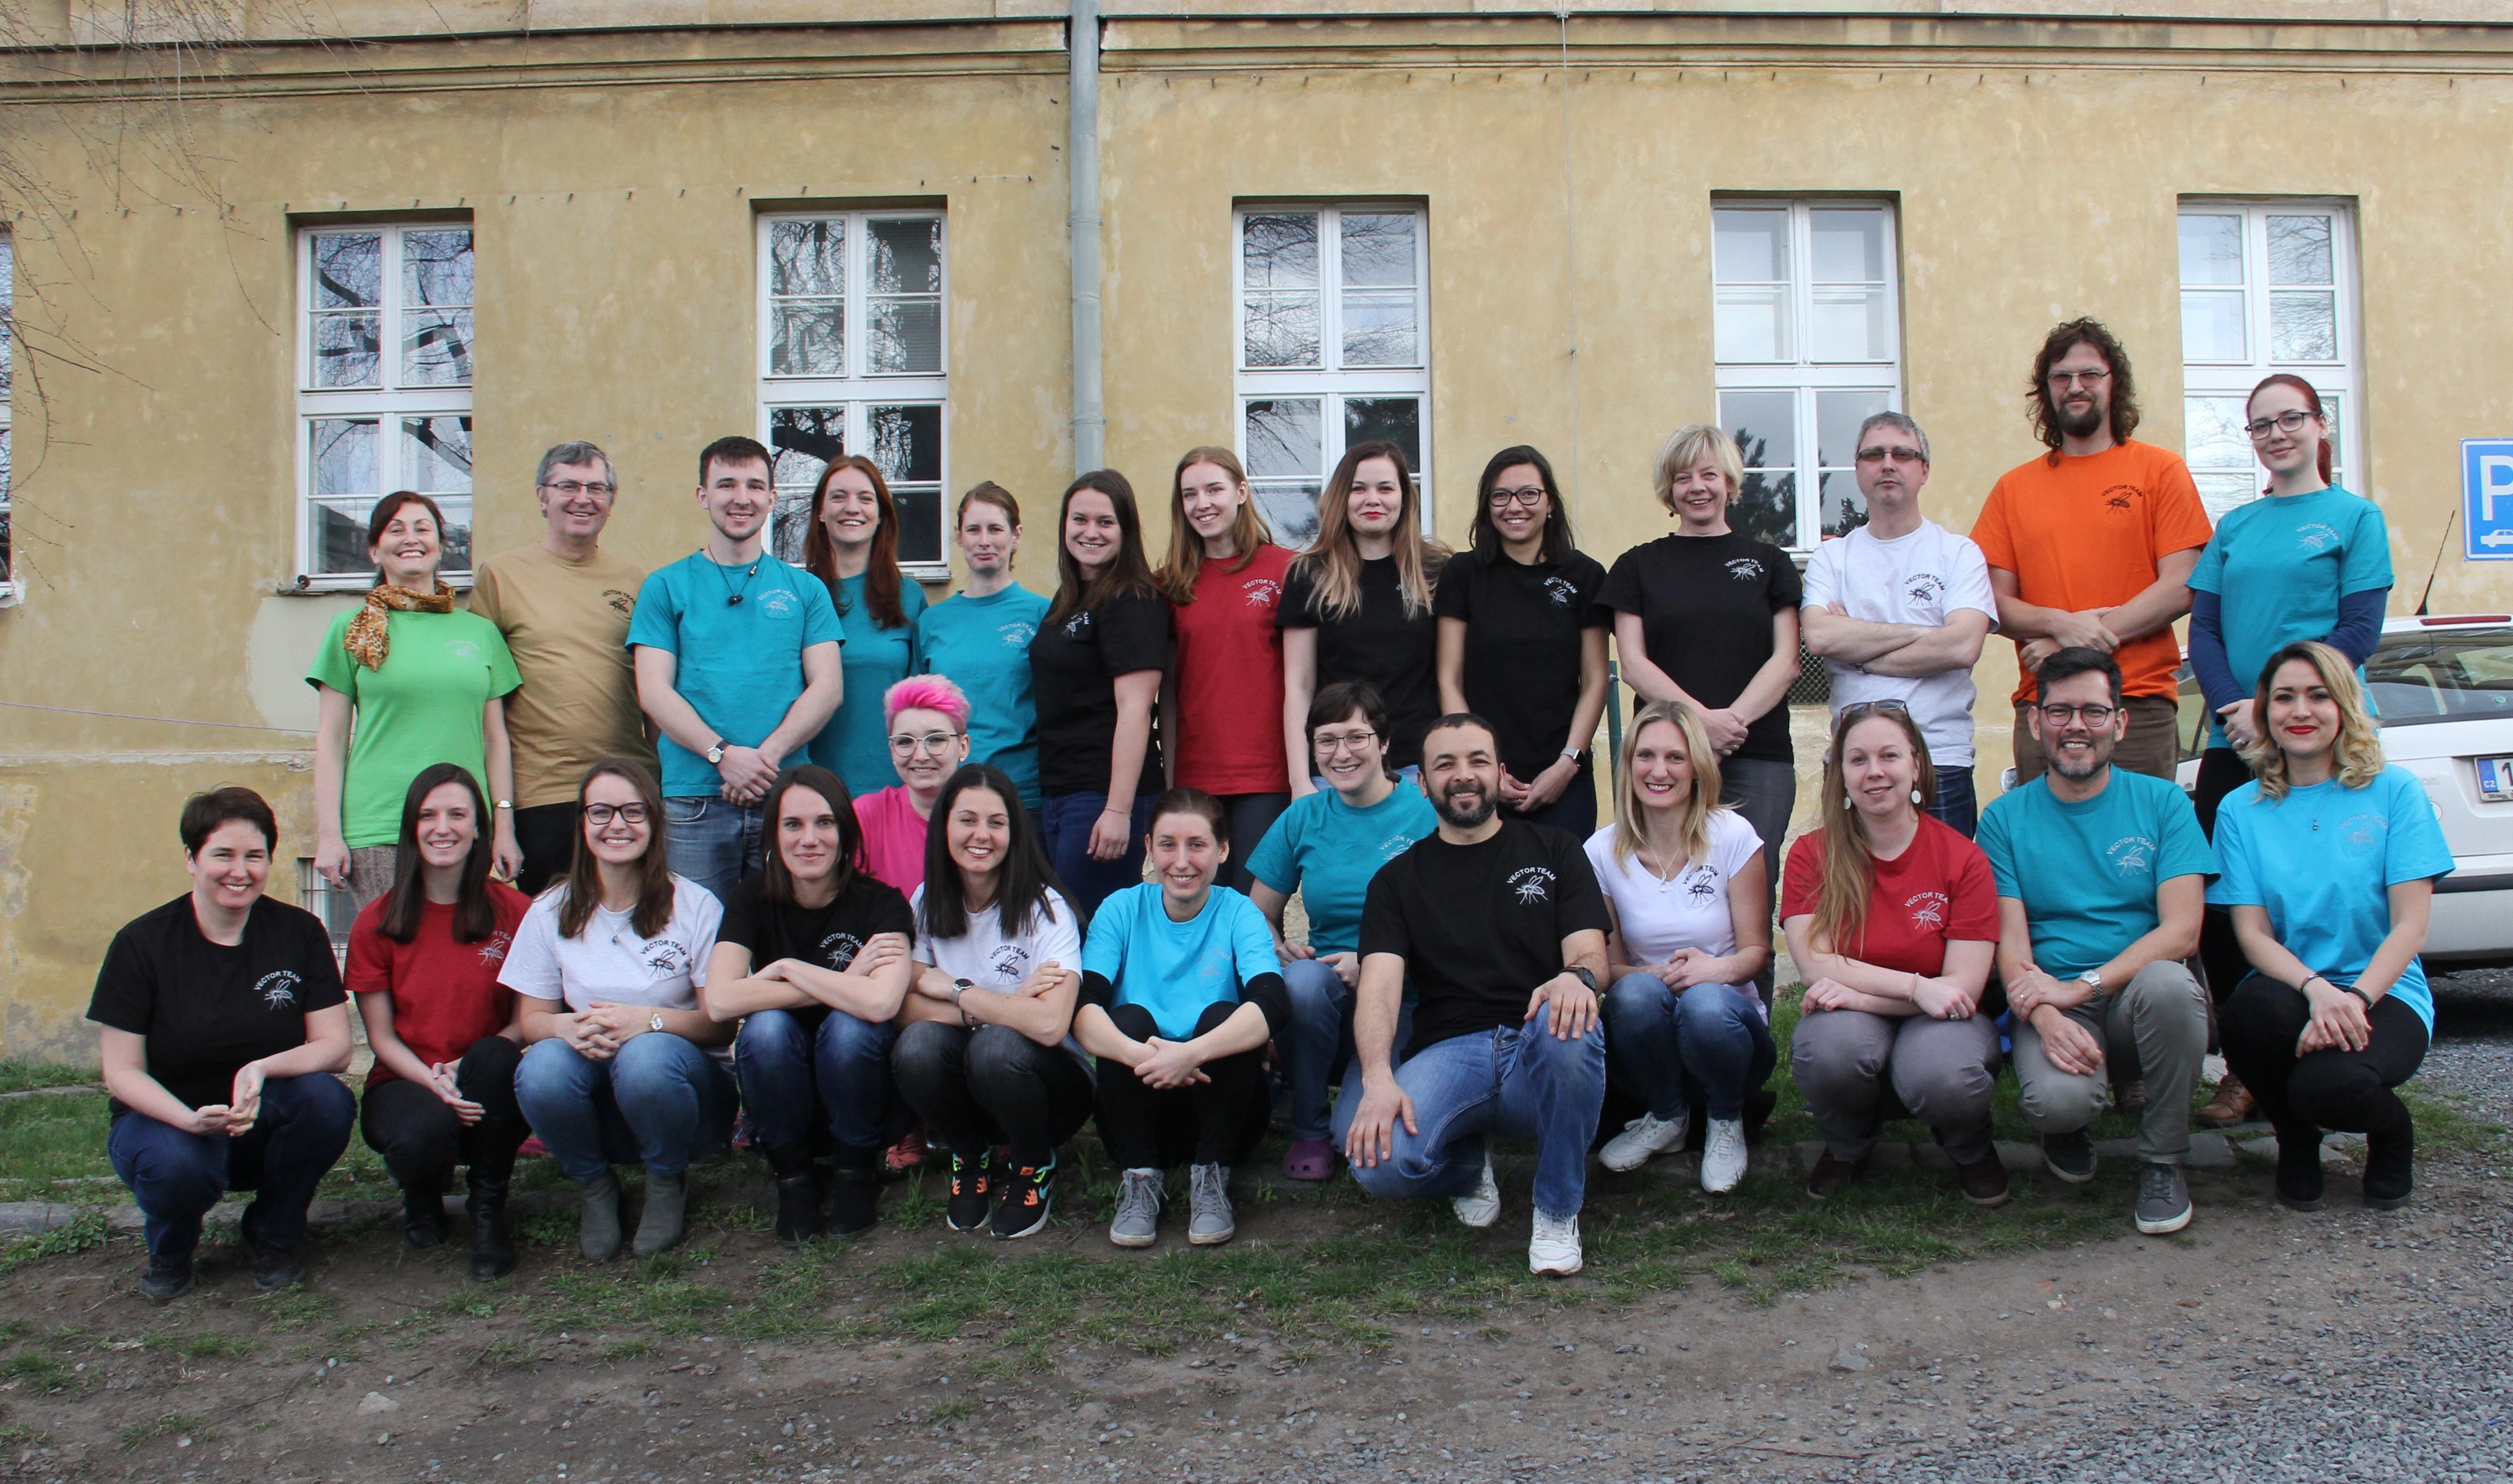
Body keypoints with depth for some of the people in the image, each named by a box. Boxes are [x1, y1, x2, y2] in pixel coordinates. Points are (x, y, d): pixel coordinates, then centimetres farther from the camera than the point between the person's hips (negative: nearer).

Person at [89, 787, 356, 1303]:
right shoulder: (142, 943, -7)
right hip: (167, 1116, -2)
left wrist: (262, 1070, -30)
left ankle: (274, 1236, -1)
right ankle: (170, 1247, 4)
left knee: (327, 1099, -30)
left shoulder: (299, 932, -3)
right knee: (176, 1165, -36)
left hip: (264, 1121, 2)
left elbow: (335, 1046, -8)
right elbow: (121, 1071, -9)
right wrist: (191, 1120, -28)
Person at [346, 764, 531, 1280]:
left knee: (494, 1057, -35)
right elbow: (382, 1038, -1)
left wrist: (468, 1072, -20)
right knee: (423, 1134, -35)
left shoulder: (514, 912, -3)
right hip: (406, 1082, 0)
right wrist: (434, 1084, -20)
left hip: (486, 1091, 0)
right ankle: (424, 1192, 7)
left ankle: (488, 1211, -12)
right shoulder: (377, 922, -1)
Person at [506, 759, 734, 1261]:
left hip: (679, 1083, -2)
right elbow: (530, 1019, 4)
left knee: (647, 1055, -36)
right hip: (598, 1108, 2)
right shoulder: (551, 912, 5)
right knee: (542, 1066, -30)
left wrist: (649, 1020, -28)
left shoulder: (695, 905, -4)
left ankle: (668, 1182, -5)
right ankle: (593, 1185, 0)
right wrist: (569, 1026, -20)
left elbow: (722, 1022, -9)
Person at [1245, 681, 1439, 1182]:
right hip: (1326, 996, 3)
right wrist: (1278, 948, -11)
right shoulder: (1303, 818, 7)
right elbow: (1259, 916, 12)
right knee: (1303, 977, -34)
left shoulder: (1426, 811, -4)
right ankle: (1308, 1130, -10)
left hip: (1406, 1003, -3)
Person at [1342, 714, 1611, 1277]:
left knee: (1567, 1024, -38)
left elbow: (1590, 951, 1)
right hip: (1447, 1054, 0)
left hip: (1539, 1056, 0)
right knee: (1380, 1162, -30)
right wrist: (1378, 1079, -21)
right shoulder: (1398, 879, 14)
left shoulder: (1554, 852, 15)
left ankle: (1557, 1212, -12)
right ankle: (1467, 1165, 10)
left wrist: (1577, 976, -26)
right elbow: (1379, 987, -1)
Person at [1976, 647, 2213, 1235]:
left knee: (2166, 983, -36)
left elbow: (2182, 930, -6)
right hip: (2053, 1005, 0)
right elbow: (2010, 944, -2)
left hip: (2139, 994, 1)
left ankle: (2162, 1161, -11)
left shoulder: (2163, 804, 5)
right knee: (2058, 1096, -33)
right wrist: (2047, 1018, -22)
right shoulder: (2006, 818, 6)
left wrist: (2082, 986, -19)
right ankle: (2067, 1127, 9)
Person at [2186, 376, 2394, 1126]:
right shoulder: (2235, 527, 14)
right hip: (2233, 744, 4)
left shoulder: (2355, 517, 3)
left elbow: (2358, 633, -6)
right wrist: (2234, 710, -10)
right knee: (2216, 903, 0)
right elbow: (2203, 629, 7)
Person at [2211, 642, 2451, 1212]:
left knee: (2328, 1085, -34)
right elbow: (2253, 934, -2)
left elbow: (2411, 927, -6)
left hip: (2383, 994, -2)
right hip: (2288, 990, 2)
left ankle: (2391, 1132, 8)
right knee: (2255, 1013, -35)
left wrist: (2355, 998, -23)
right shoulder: (2241, 810, 6)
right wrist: (2316, 990, -22)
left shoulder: (2395, 792, 1)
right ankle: (2297, 1144, -1)